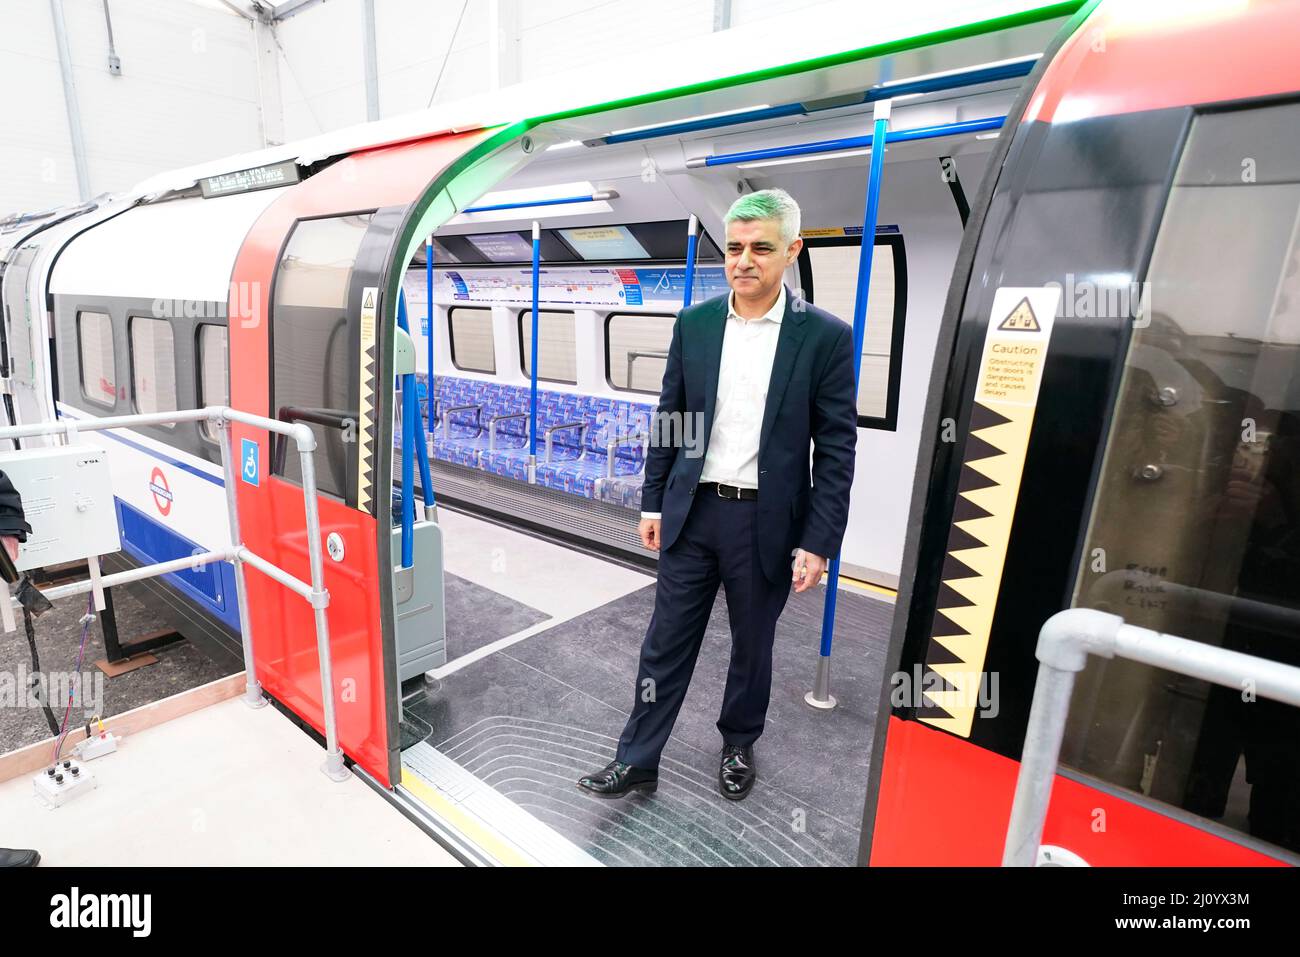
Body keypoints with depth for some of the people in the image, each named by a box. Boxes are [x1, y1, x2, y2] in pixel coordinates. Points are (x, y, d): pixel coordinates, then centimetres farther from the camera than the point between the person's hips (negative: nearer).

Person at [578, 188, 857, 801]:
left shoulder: (825, 336, -7)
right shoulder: (694, 324, 2)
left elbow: (836, 451, -7)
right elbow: (668, 421, 8)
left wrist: (818, 544, -9)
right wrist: (652, 504, 7)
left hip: (767, 522, -2)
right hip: (692, 513, 2)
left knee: (752, 644, 17)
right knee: (666, 642, 10)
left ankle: (739, 745, 42)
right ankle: (637, 760, 27)